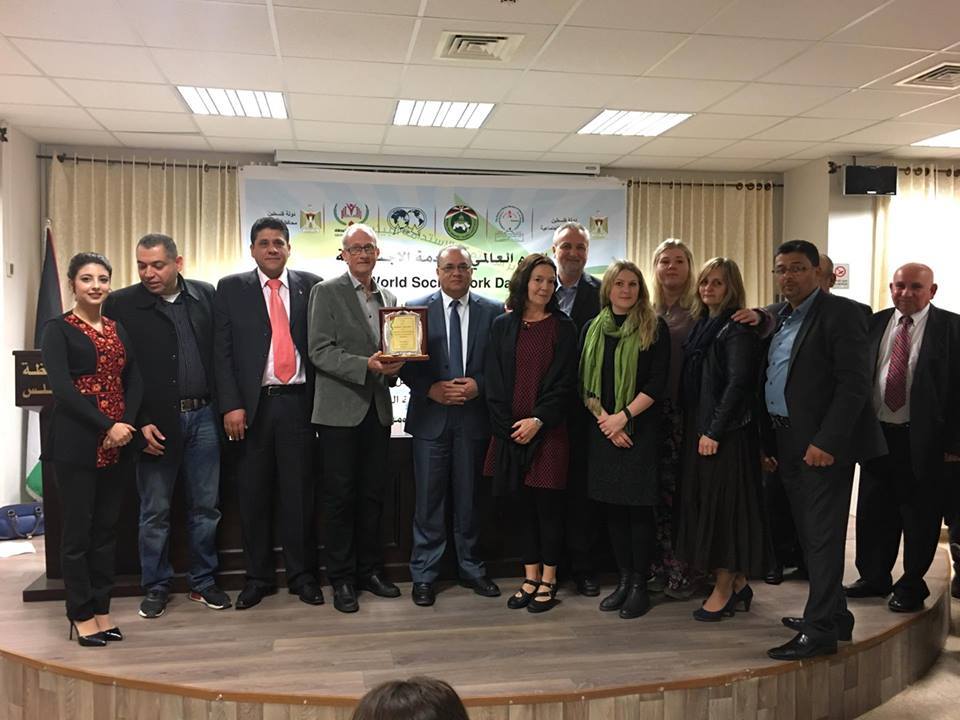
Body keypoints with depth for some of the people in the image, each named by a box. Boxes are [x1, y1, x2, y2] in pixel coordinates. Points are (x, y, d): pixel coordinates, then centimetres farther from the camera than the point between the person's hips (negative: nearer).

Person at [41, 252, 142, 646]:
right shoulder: (58, 329, -3)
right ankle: (81, 614, 14)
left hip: (119, 442, 5)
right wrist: (107, 426, -17)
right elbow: (61, 388, -13)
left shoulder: (119, 328, 12)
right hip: (77, 443, -5)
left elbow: (134, 381, 7)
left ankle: (102, 609, 20)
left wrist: (127, 425, -9)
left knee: (107, 528, 10)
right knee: (77, 529, 2)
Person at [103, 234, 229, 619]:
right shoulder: (121, 304, -3)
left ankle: (203, 582, 25)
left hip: (203, 415, 3)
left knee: (205, 505, 10)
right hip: (155, 422, -2)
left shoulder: (205, 295, 5)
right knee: (155, 511, 8)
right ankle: (155, 587, 23)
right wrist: (139, 423, -10)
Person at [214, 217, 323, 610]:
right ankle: (258, 577, 22)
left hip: (298, 401, 0)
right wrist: (231, 405, -8)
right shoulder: (231, 288, 6)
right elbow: (222, 352, 1)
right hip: (251, 404, 0)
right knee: (253, 495, 7)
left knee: (299, 492, 5)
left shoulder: (311, 285, 7)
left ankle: (302, 575, 18)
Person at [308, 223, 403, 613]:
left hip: (378, 409, 5)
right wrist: (366, 365, -21)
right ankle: (342, 579, 12)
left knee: (372, 494, 12)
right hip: (341, 410, -5)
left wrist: (393, 367, -2)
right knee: (340, 496, 2)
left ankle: (370, 570, 23)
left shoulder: (388, 298, 14)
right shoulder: (326, 292, -3)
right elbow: (320, 351, -11)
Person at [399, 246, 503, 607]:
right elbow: (405, 363, 0)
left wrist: (479, 385, -13)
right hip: (430, 416, -1)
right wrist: (432, 389, -13)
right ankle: (424, 575, 17)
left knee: (469, 497, 11)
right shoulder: (416, 309, 3)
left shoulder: (493, 312, 4)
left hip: (475, 417, 1)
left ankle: (471, 569, 26)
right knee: (429, 499, 5)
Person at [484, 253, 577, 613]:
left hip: (548, 431, -2)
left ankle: (548, 582, 14)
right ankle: (530, 579, 20)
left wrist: (538, 421, -14)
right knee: (522, 506, 9)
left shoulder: (562, 327, 1)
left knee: (548, 506, 3)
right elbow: (493, 381, 4)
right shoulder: (502, 326, 8)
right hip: (509, 431, 3)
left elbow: (564, 382, -4)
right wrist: (508, 426, -6)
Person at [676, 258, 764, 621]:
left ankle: (723, 590, 9)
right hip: (699, 430, 9)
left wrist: (714, 431, -19)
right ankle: (738, 584, 23)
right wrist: (693, 428, 10)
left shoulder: (737, 329, -11)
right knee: (705, 504, 11)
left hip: (726, 433, -9)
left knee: (722, 505, -2)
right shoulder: (702, 325, 14)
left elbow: (738, 383, -18)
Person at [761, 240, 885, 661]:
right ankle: (833, 615, 29)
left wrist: (826, 441, -21)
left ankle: (820, 630, 4)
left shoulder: (840, 314, -9)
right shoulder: (774, 317, 13)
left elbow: (855, 384, -16)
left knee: (823, 536, -3)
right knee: (808, 533, 16)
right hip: (787, 443, 8)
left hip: (823, 445, -8)